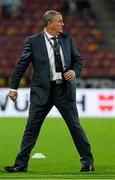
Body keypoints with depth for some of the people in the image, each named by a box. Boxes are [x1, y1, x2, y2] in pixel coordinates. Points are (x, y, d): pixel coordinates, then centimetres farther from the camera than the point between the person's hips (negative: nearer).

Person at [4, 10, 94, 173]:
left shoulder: (67, 39, 7)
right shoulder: (33, 41, -3)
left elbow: (78, 60, 15)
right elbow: (21, 65, 1)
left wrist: (74, 71, -7)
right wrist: (13, 88, 1)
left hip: (65, 90, 2)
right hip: (42, 91, -2)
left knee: (75, 126, 6)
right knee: (31, 127, 0)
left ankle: (88, 162, 16)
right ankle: (21, 164, 6)